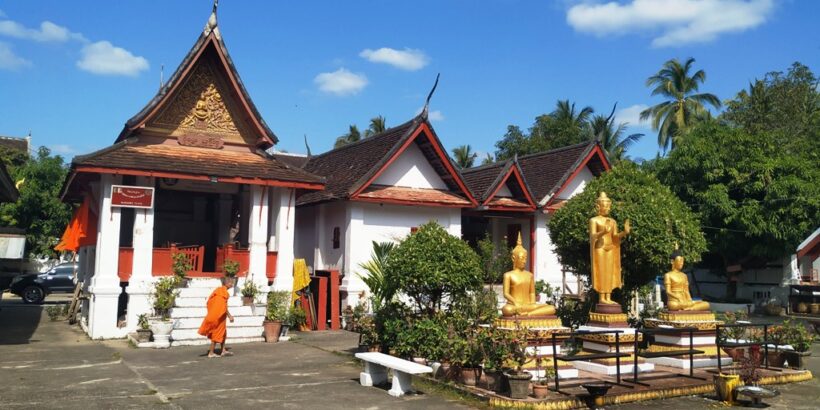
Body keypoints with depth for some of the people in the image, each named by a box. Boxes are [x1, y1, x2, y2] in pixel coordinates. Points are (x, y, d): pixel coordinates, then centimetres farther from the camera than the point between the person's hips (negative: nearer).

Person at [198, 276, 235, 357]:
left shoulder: (219, 290, 10)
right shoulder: (223, 291, -17)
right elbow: (223, 305, -22)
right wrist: (229, 315, -17)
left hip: (215, 315, 10)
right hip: (219, 316, -9)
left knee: (223, 333, 17)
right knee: (217, 333, -1)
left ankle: (223, 350, 22)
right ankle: (211, 353, 6)